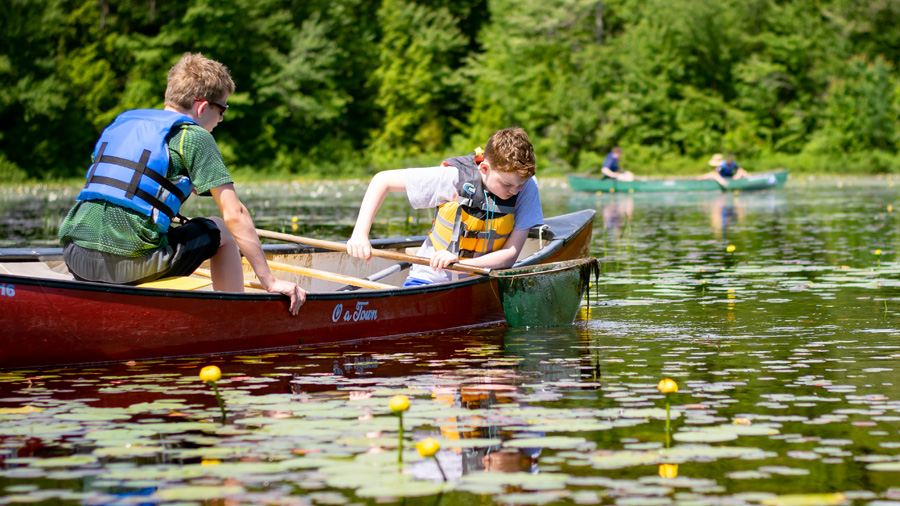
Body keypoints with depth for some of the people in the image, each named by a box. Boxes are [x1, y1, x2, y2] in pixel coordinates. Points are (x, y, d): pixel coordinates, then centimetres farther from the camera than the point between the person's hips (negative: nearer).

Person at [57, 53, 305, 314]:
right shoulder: (194, 136, 3)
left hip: (73, 257, 7)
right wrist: (270, 281, 2)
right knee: (222, 232, 17)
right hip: (128, 260, -6)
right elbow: (234, 214, -2)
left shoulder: (121, 123, 23)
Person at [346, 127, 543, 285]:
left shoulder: (526, 189, -11)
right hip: (432, 279, -3)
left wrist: (459, 263, -29)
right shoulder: (453, 177, -15)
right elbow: (383, 180, -7)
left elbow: (510, 255, -13)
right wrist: (359, 234, -17)